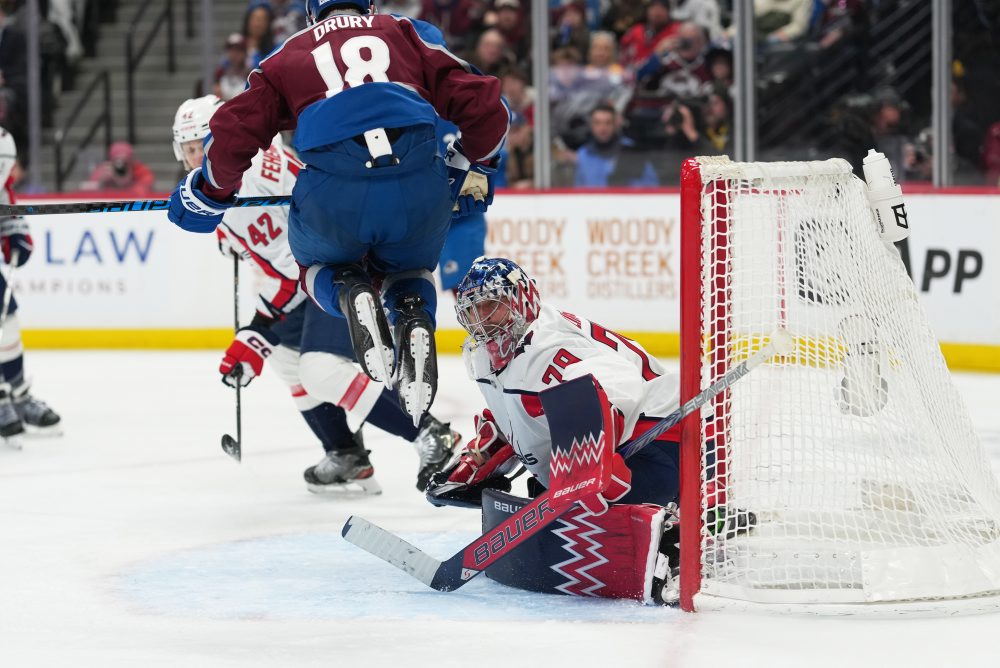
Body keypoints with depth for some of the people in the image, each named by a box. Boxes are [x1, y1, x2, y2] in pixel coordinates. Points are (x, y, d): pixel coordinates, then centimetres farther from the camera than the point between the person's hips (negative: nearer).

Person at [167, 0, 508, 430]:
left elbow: (235, 131, 17)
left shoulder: (290, 53, 26)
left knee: (320, 264, 31)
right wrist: (472, 168, 37)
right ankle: (415, 320, -4)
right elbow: (482, 105, 19)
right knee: (408, 270, 31)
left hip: (333, 191, -1)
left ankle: (350, 296, -4)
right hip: (419, 181, 1)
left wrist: (207, 193, 34)